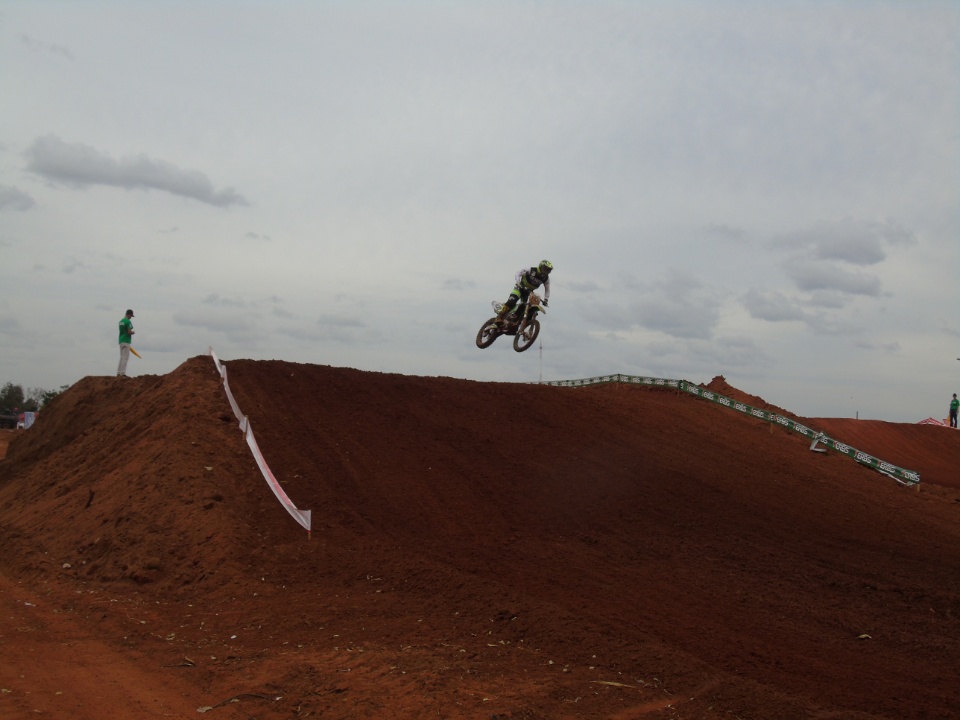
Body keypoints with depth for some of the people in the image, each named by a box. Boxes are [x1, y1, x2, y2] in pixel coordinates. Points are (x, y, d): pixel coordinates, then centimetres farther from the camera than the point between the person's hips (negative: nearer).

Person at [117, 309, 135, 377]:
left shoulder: (121, 321, 15)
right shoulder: (128, 321, -13)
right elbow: (129, 332, -19)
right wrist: (133, 332, 3)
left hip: (121, 341, 9)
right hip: (126, 341, -9)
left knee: (122, 357, 12)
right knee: (125, 357, -7)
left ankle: (118, 373, 10)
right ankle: (123, 373, -11)